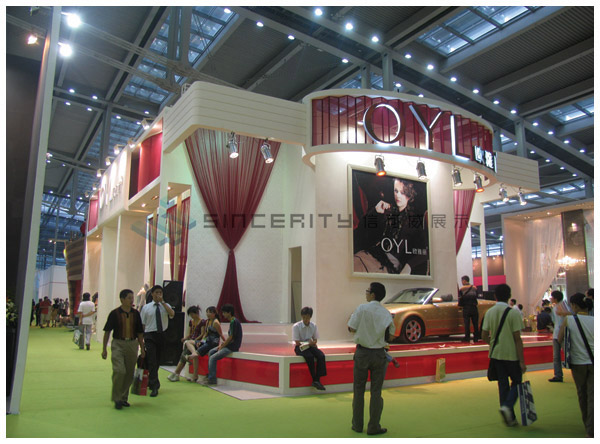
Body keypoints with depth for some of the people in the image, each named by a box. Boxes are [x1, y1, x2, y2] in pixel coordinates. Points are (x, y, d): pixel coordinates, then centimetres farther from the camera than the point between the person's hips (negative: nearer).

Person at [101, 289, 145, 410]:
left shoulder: (135, 314, 5)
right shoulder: (115, 313, -4)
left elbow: (140, 332, 11)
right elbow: (107, 332, 0)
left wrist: (142, 348, 10)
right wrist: (104, 349, -2)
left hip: (132, 344, 4)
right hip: (118, 344, -4)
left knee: (129, 374, 7)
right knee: (119, 371, -14)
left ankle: (123, 397, 24)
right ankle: (117, 399, 3)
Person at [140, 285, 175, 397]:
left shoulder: (165, 306, 5)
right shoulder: (146, 307, 2)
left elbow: (172, 314, -17)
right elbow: (142, 324, 3)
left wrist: (162, 302, -19)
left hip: (162, 335, 2)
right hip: (150, 335, -2)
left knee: (157, 361, 13)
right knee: (152, 361, -9)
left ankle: (151, 382, 32)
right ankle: (154, 386, -6)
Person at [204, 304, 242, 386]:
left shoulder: (233, 322, -18)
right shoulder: (232, 321, 13)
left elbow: (230, 337, -19)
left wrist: (222, 347, -10)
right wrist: (222, 344, 8)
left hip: (232, 347, -11)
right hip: (230, 344, 11)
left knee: (213, 358, -14)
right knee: (211, 352, 13)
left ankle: (212, 379, -6)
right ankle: (210, 375, 15)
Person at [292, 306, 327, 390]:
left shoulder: (314, 326, 3)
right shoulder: (296, 326, -9)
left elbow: (315, 340, 8)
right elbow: (297, 342, -10)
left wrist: (312, 343, -16)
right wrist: (309, 343, -17)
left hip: (311, 346, 4)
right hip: (300, 347, -4)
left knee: (321, 356, -25)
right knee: (309, 356, -34)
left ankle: (317, 380, -22)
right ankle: (314, 379, -21)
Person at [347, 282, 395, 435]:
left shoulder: (362, 309, -12)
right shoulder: (386, 313, -4)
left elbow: (351, 328, -10)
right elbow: (390, 336, 3)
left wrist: (353, 317, 9)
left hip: (362, 352, -1)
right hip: (379, 353, 2)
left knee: (359, 390, 11)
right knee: (376, 391, 9)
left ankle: (357, 424, 19)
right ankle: (373, 427, 12)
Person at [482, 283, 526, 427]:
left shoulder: (489, 313, 1)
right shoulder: (513, 313, -12)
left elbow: (484, 336, 1)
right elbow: (517, 339, -14)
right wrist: (522, 361, -10)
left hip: (495, 354, 4)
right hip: (511, 354, -4)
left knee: (503, 384, 11)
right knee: (517, 382, 12)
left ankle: (510, 418, 16)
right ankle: (507, 406, -11)